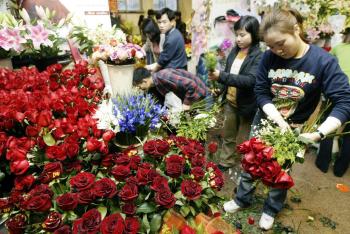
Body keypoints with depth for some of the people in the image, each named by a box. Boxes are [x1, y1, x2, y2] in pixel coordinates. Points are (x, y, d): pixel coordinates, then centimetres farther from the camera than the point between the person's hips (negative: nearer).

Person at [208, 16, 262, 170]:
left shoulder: (259, 56, -17)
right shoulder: (235, 51, 1)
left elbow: (250, 80, -29)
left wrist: (221, 76, -34)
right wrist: (218, 84, -7)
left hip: (247, 105, -5)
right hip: (230, 102, 6)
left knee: (244, 141, 11)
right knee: (228, 135, 20)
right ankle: (226, 162, 39)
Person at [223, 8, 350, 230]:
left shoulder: (323, 61, -21)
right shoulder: (269, 57, -15)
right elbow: (261, 93, -11)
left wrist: (320, 133, -32)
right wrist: (278, 119, -24)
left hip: (295, 129, -2)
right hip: (265, 121, 2)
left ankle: (271, 209, 44)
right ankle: (243, 199, 42)